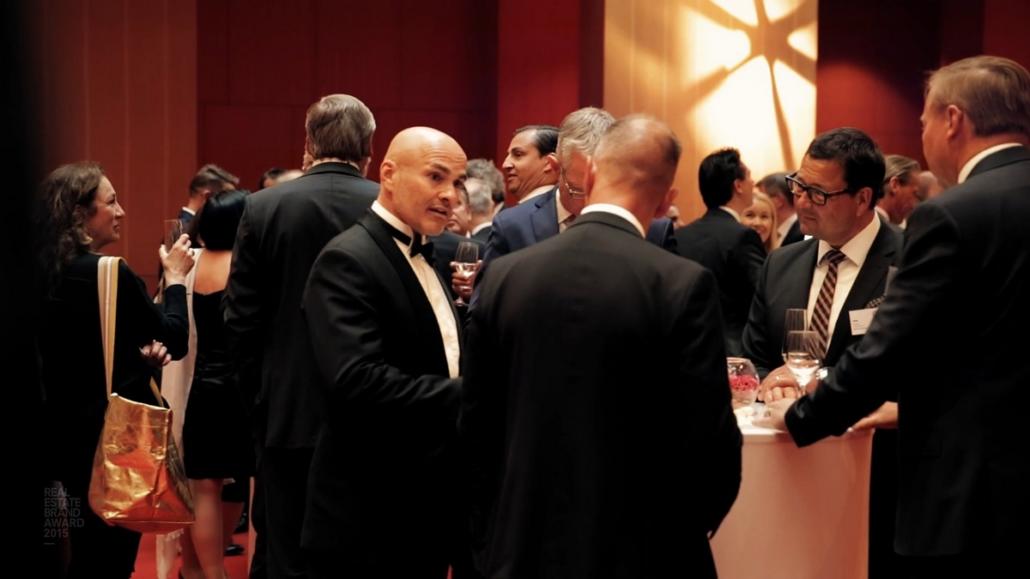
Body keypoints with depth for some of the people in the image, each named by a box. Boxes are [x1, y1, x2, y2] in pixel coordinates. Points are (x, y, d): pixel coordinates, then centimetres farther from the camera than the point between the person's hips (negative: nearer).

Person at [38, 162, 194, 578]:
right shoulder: (110, 273, -18)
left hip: (72, 435, 7)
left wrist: (140, 352, 1)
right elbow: (175, 340, -8)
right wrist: (175, 276, 4)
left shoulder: (48, 273, 4)